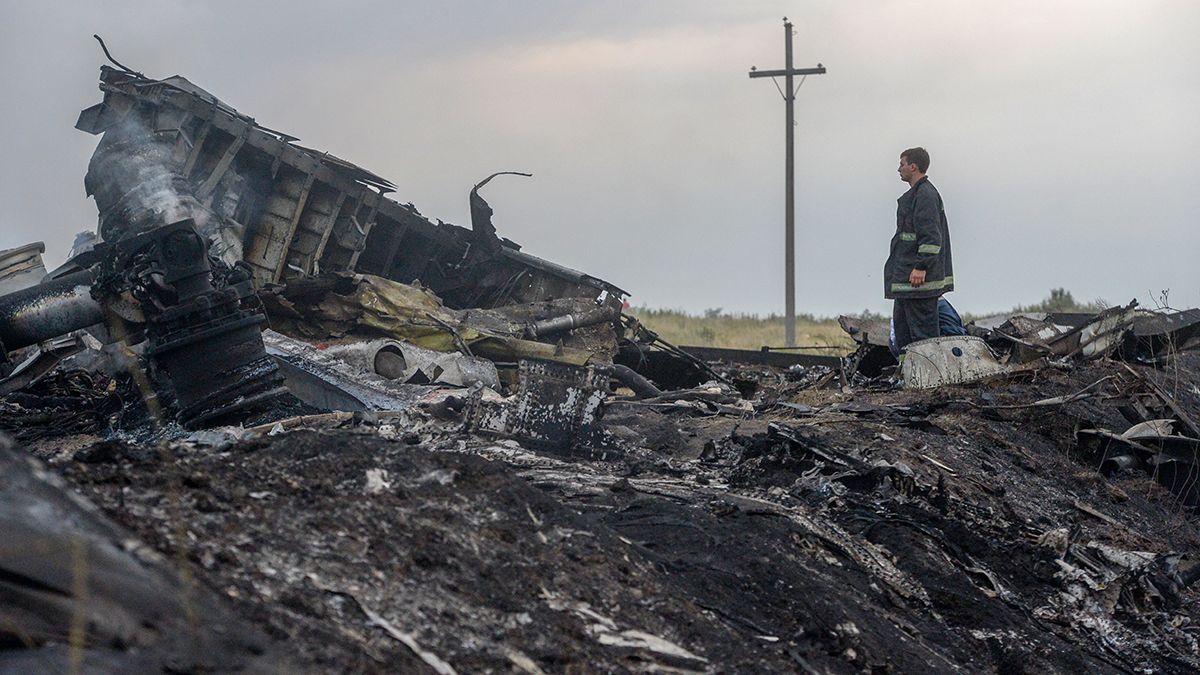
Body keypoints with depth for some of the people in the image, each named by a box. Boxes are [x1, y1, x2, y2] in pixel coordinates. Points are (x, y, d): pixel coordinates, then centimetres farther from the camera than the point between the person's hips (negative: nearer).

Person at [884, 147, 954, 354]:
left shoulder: (926, 195, -14)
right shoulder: (915, 194, 18)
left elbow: (931, 236, -21)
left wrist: (921, 267, -25)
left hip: (918, 277, -11)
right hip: (905, 275, 11)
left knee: (922, 329, -8)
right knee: (901, 323, 15)